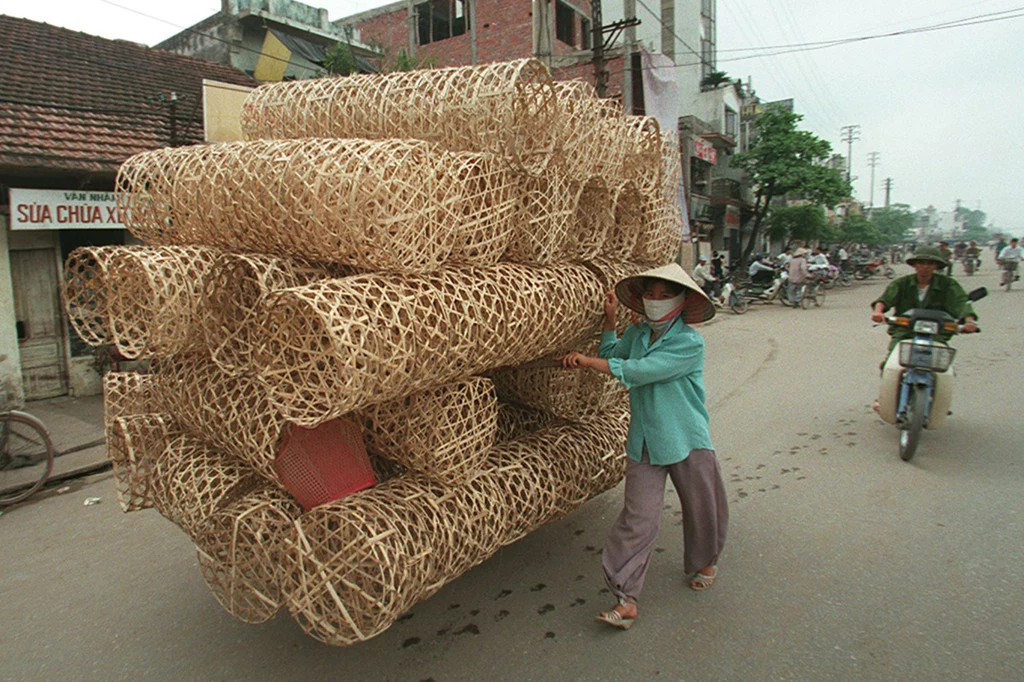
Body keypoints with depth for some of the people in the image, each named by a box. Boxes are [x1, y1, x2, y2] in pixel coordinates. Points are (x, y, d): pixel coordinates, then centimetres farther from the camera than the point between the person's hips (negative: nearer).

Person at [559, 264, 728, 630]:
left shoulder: (689, 342, -15)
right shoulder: (636, 333, 3)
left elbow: (640, 372, -24)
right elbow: (612, 355, 22)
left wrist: (587, 361, -20)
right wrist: (610, 320, 10)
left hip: (688, 442, -3)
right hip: (643, 443, 3)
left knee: (701, 509, 16)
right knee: (638, 518, -2)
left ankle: (704, 561, 46)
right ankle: (626, 598, 3)